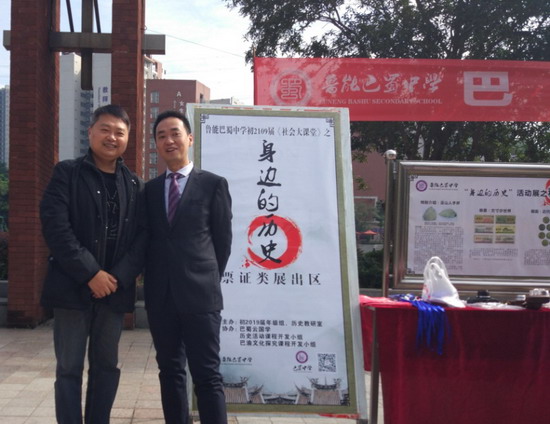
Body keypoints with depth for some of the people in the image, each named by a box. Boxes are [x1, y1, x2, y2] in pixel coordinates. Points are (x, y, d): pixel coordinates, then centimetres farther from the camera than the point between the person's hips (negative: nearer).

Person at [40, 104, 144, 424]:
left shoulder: (135, 186, 9)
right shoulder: (67, 173, 0)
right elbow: (55, 226, -10)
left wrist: (119, 277, -10)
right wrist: (90, 273, -16)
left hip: (114, 288, 3)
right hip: (73, 286, -3)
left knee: (107, 366, 10)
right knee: (69, 368, 2)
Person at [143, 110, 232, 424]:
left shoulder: (214, 184, 1)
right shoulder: (150, 189, 13)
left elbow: (223, 239, 3)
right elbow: (147, 239, 15)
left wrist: (209, 279, 4)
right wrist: (153, 282, 7)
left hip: (199, 294, -4)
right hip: (160, 295, 4)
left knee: (207, 375, -3)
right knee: (170, 372, 10)